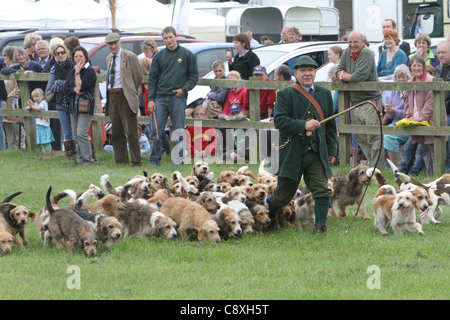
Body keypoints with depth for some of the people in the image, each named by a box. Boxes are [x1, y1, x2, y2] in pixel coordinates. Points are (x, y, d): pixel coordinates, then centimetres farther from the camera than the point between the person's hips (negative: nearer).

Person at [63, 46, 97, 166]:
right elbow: (66, 88, 10)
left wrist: (78, 73, -12)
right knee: (76, 136, 7)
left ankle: (88, 159, -12)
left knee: (81, 133, -17)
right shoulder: (72, 71, 15)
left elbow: (81, 86, -18)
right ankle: (81, 158, 14)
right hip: (73, 106, 7)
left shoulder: (90, 71, -7)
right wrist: (74, 89, -9)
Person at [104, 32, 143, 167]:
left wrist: (131, 92, 5)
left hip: (125, 96, -7)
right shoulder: (109, 58, 17)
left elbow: (139, 76, -3)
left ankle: (136, 161, -3)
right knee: (116, 133, 8)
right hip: (112, 97, 7)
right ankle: (121, 160, 14)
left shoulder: (130, 56, -5)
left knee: (131, 132, -6)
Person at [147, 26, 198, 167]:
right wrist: (151, 99, 1)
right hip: (160, 98, 2)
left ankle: (178, 160, 7)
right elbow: (152, 78, 9)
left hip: (178, 98, -2)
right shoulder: (159, 56, 9)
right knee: (156, 130, -1)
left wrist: (184, 89, -10)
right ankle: (155, 159, 4)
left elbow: (194, 75, 6)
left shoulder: (187, 55, 3)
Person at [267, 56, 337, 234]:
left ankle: (320, 225, -8)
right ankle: (263, 217, 32)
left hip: (317, 153, 3)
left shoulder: (325, 94, 12)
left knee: (323, 191, -12)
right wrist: (303, 125, -26)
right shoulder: (285, 95, -3)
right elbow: (279, 121, -15)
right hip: (293, 153, -3)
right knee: (283, 195, 8)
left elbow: (331, 125, 18)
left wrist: (332, 151, 13)